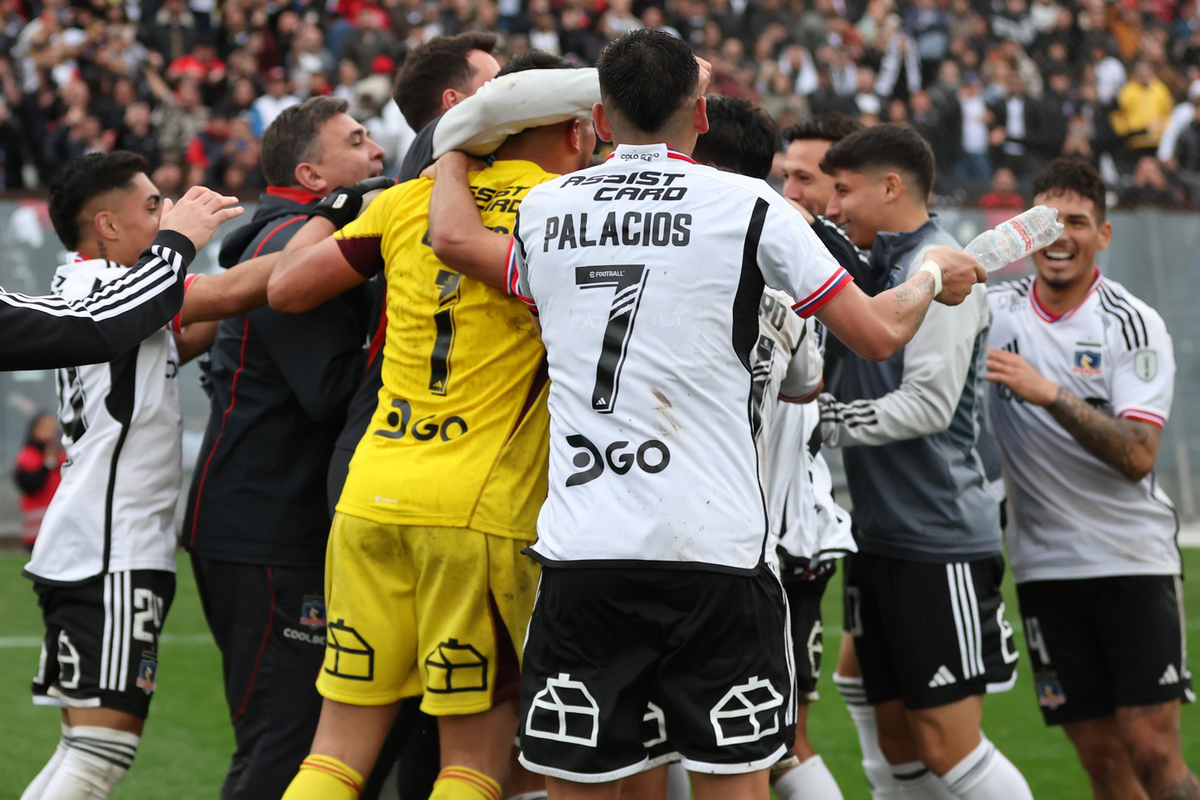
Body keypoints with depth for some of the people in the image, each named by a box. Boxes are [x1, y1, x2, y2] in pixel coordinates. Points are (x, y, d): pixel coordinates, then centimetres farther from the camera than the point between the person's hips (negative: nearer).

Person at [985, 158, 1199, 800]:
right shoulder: (997, 310, 4)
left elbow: (1137, 454, -16)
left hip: (1132, 558, -3)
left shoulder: (1133, 325, -6)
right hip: (1045, 566, 3)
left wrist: (1049, 393, -26)